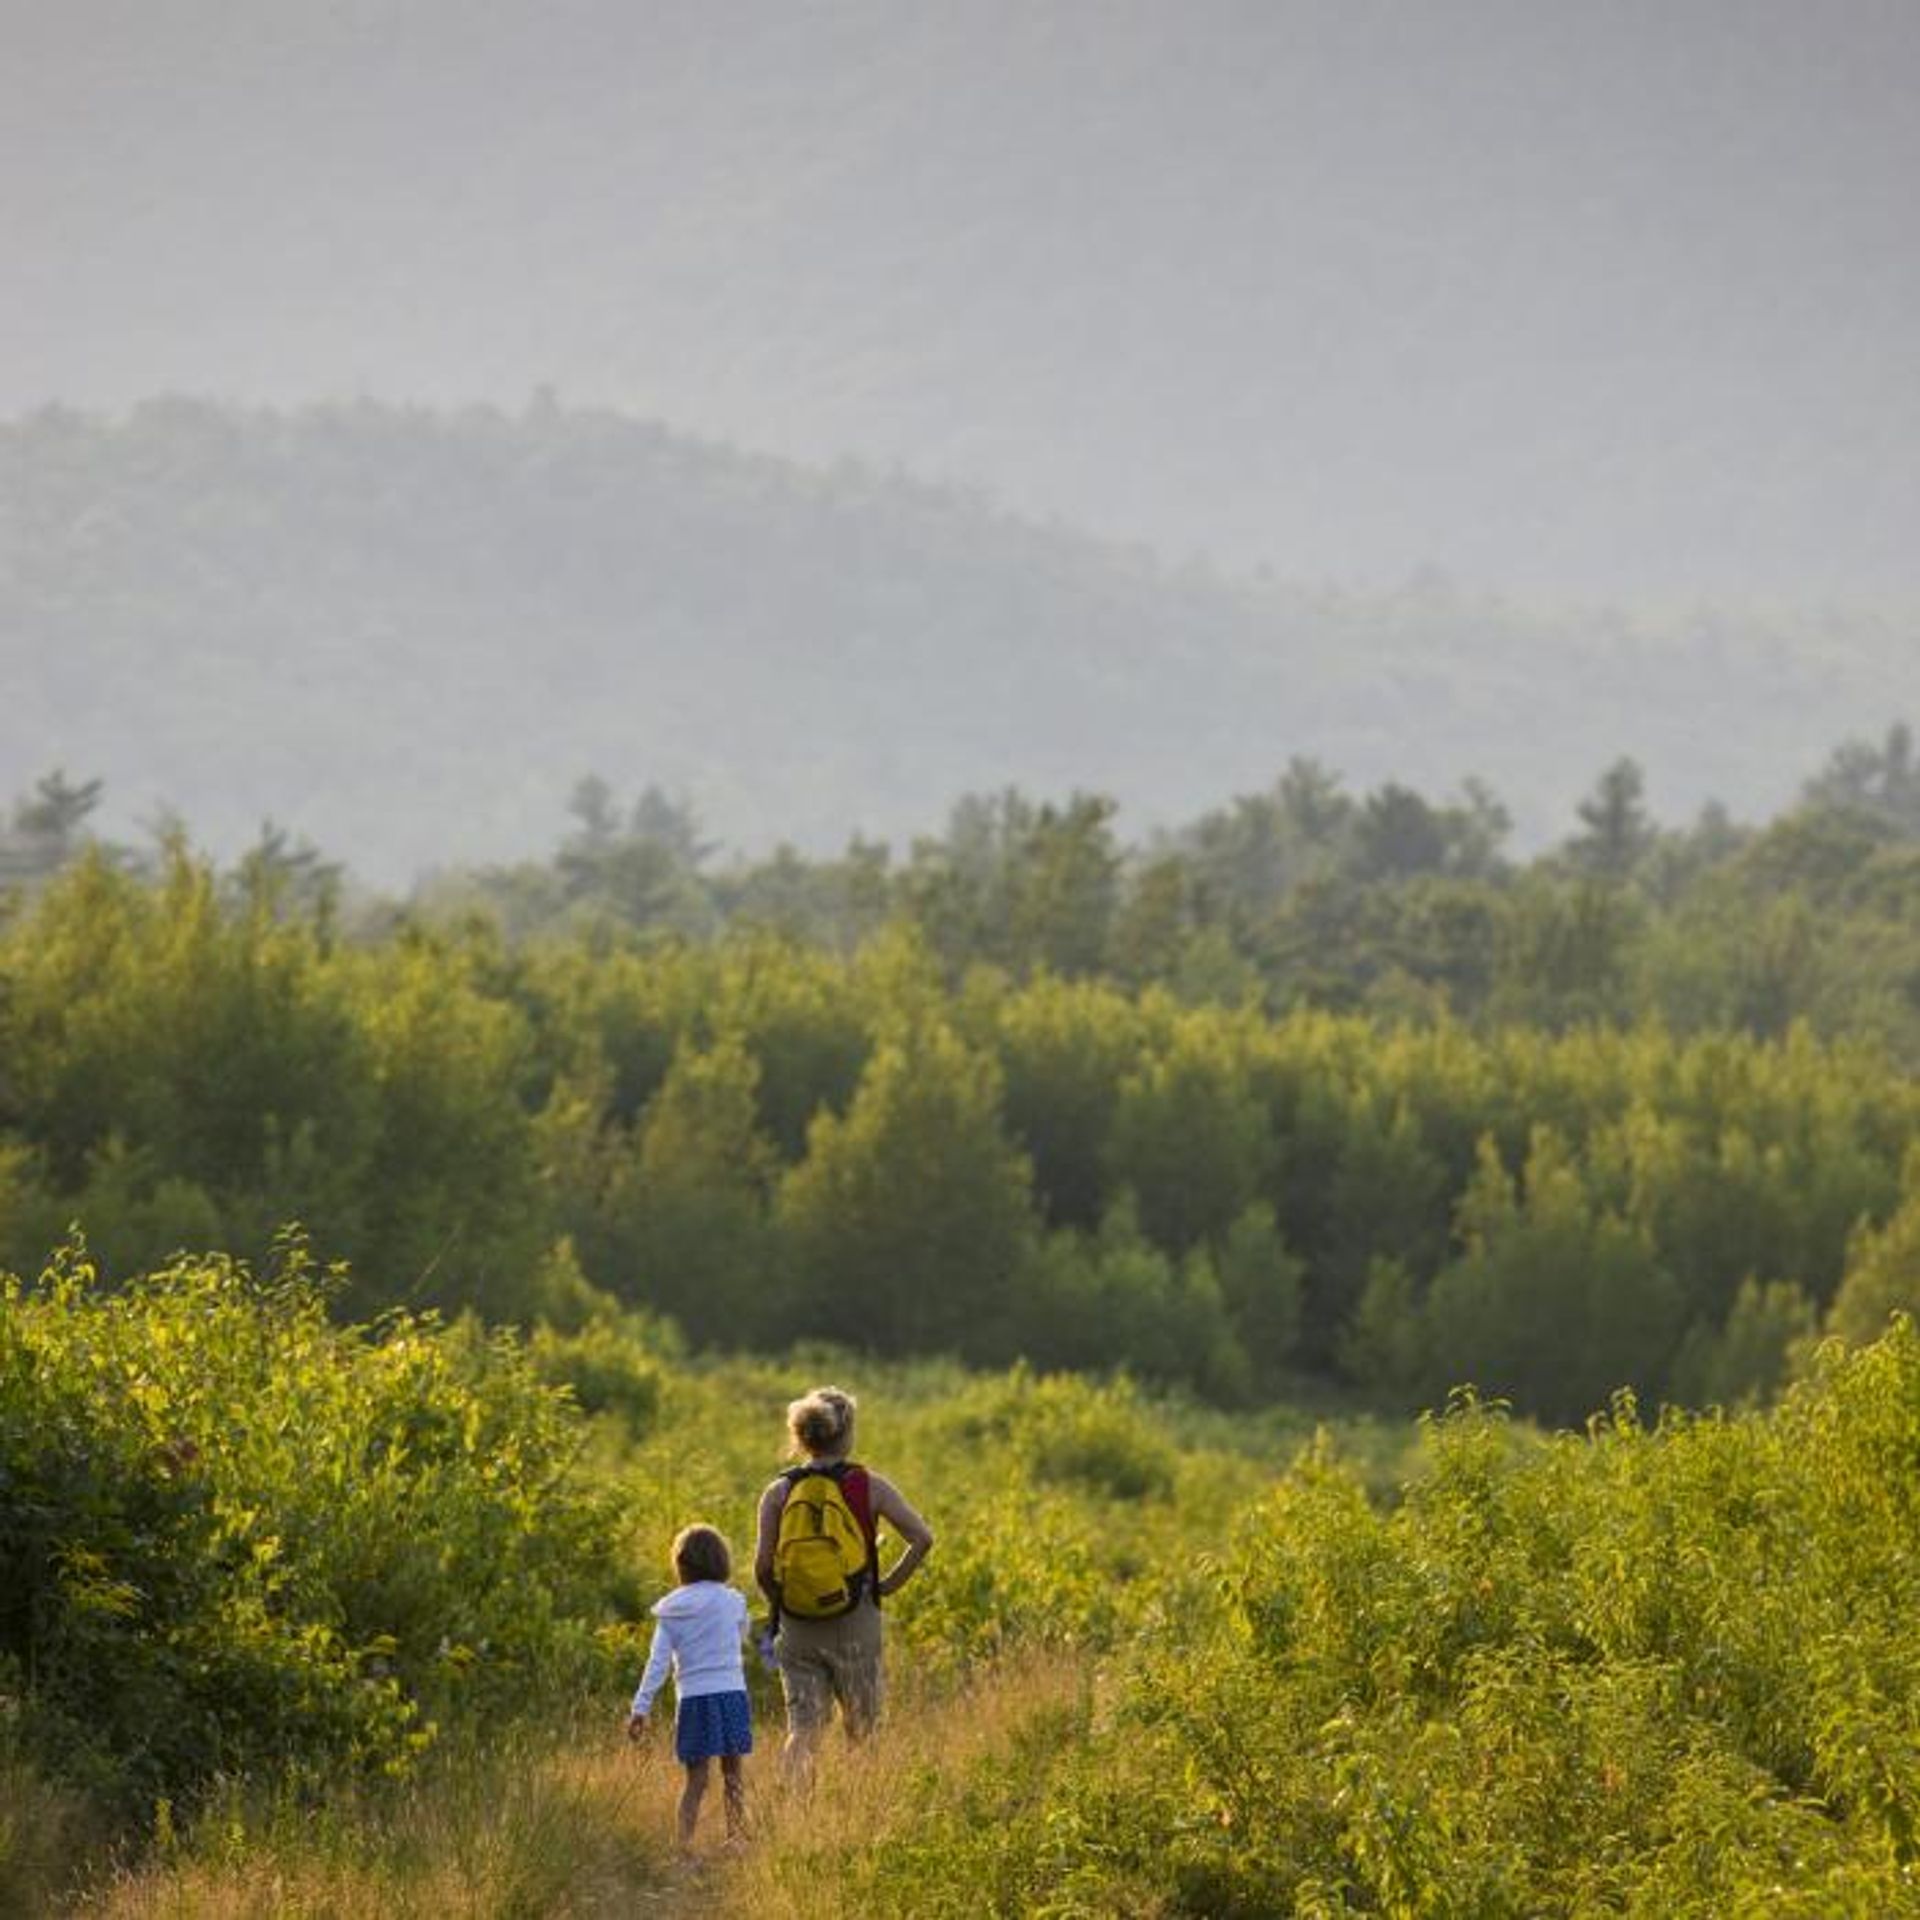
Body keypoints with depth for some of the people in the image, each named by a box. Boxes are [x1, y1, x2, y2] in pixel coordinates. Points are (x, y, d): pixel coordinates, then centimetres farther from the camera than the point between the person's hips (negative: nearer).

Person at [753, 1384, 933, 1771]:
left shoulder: (779, 1493, 0)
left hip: (797, 1626, 1)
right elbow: (922, 1539, -9)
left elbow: (763, 1567, -5)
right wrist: (887, 1586, 2)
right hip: (855, 1624, -1)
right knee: (860, 1730, 12)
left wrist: (781, 1604, 13)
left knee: (802, 1730, 3)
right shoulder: (870, 1486, -3)